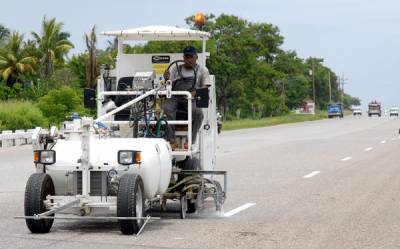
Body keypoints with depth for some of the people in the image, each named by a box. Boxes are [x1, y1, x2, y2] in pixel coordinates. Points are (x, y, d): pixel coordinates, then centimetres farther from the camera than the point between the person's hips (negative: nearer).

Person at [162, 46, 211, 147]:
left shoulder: (202, 70, 18)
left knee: (198, 113, -34)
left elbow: (206, 87, 6)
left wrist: (196, 92, -16)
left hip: (191, 99, -1)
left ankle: (191, 141, -28)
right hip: (175, 98, 1)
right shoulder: (175, 67, 24)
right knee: (166, 109, -33)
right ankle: (171, 141, -34)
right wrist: (166, 79, -8)